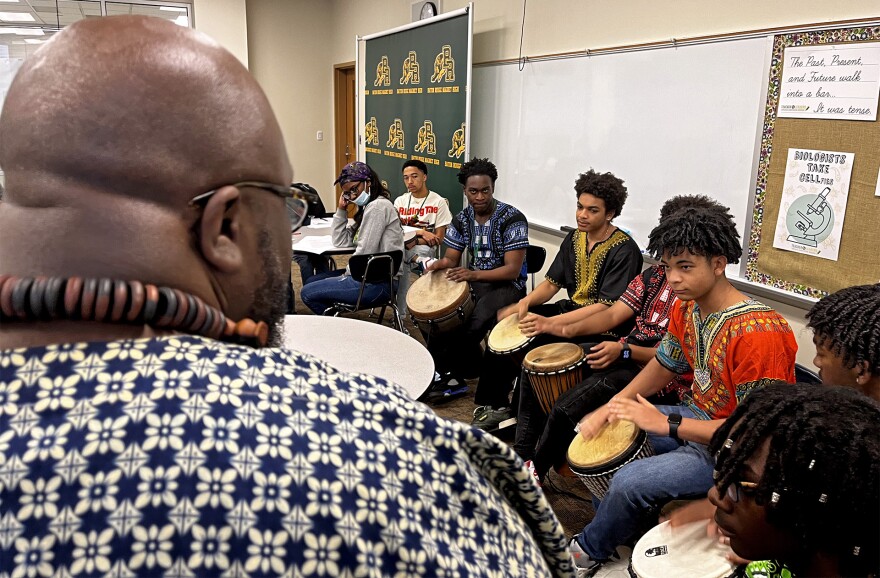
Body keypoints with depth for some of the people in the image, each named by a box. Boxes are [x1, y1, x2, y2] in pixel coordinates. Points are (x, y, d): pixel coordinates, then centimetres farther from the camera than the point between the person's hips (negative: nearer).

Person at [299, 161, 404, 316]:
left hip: (378, 283, -10)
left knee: (307, 293, -7)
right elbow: (340, 242, 15)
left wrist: (348, 273, -6)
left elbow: (365, 251, -20)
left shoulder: (378, 206, -14)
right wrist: (341, 210, 9)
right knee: (312, 282, 19)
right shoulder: (367, 206, 17)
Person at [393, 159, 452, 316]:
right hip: (401, 247, 3)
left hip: (425, 247, -3)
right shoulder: (400, 201, 9)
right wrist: (420, 232, -18)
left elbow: (438, 238, -8)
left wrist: (413, 242, -20)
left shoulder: (439, 202, -3)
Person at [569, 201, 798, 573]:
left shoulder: (758, 333, -31)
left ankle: (590, 550, 11)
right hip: (698, 416, 9)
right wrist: (614, 406, -4)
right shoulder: (686, 309, -4)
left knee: (629, 483, -21)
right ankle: (616, 524, 27)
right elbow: (665, 364, 10)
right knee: (605, 431, 8)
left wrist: (666, 424, -27)